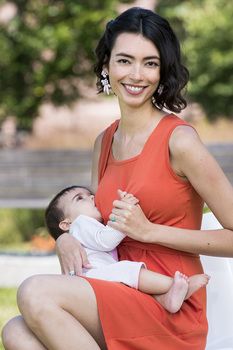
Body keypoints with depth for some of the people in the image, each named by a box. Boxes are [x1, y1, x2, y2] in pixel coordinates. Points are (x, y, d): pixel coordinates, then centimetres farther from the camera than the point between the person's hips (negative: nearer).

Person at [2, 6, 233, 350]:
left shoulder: (179, 140, -8)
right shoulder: (104, 143, 14)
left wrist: (149, 230, -13)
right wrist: (67, 239, -1)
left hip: (170, 313, -6)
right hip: (123, 308, 7)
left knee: (35, 293, -24)